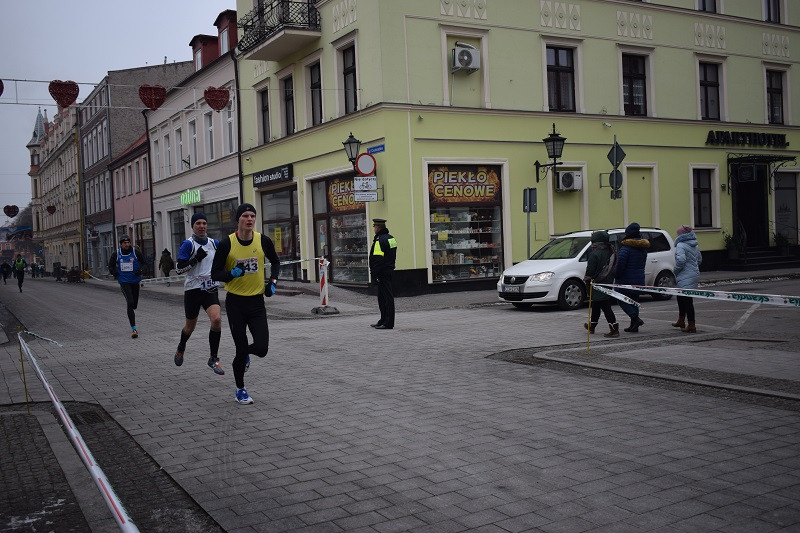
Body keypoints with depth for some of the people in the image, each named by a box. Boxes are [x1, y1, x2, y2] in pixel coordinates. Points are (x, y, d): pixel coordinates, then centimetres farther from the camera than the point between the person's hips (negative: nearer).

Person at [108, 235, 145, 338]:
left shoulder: (136, 252, -4)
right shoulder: (116, 254, -2)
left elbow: (144, 263, 5)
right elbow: (110, 266, 11)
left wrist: (140, 271, -10)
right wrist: (115, 273, -3)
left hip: (135, 280, 2)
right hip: (124, 281, -2)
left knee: (134, 304, 13)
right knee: (130, 303, -16)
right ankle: (134, 329, -16)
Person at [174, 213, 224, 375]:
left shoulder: (214, 243, 7)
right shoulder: (188, 244, -8)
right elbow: (180, 268, -13)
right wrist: (196, 258, -22)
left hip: (210, 288, 3)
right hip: (193, 289, -3)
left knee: (217, 319, -20)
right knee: (190, 326, 12)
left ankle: (213, 359, -7)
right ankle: (181, 349, 46)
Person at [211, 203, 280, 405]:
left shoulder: (263, 241, -4)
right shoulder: (226, 244, -10)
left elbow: (275, 262, 16)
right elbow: (215, 274, -5)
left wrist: (273, 282, 1)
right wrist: (232, 274, -24)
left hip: (256, 301, 2)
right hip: (235, 302, -2)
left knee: (262, 349, -8)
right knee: (241, 348, 1)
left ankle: (245, 353, 31)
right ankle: (240, 390, 24)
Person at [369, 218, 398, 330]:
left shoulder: (380, 240, -16)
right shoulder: (391, 238, 15)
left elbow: (377, 259, -21)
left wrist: (374, 274, -17)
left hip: (383, 273, -10)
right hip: (390, 270, 10)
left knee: (386, 297, -7)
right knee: (383, 297, 17)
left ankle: (388, 323, -5)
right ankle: (384, 320, 24)